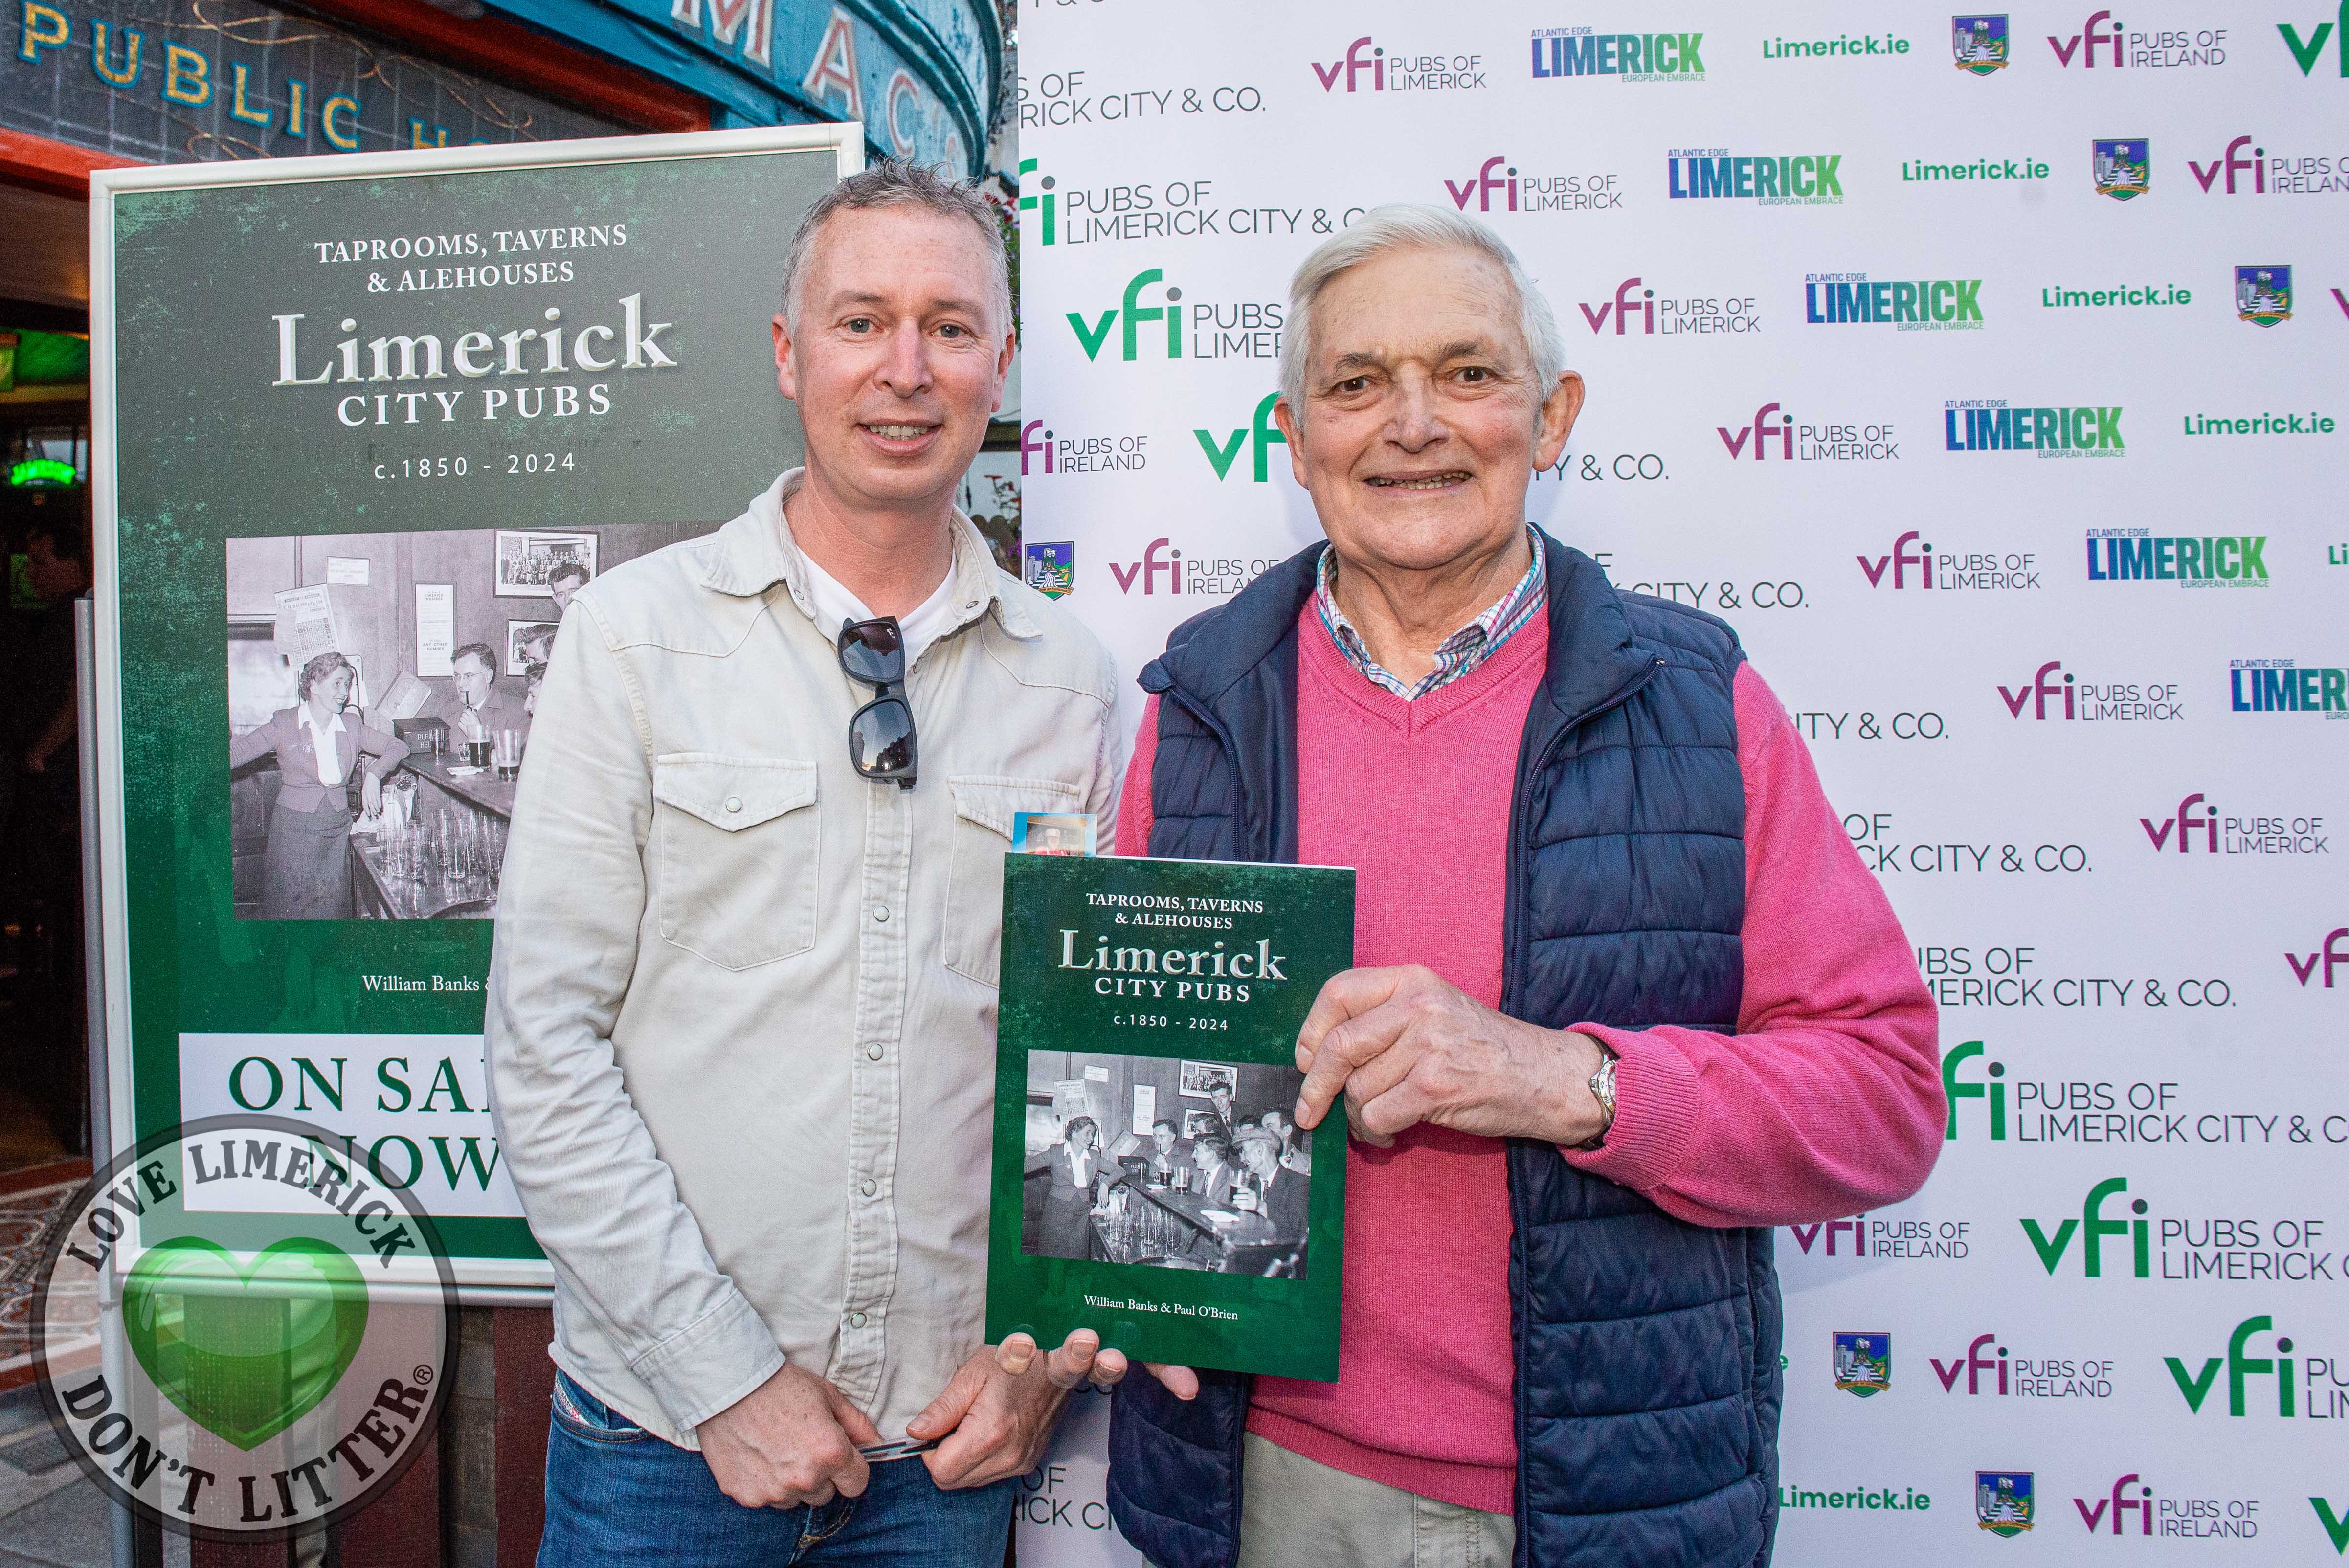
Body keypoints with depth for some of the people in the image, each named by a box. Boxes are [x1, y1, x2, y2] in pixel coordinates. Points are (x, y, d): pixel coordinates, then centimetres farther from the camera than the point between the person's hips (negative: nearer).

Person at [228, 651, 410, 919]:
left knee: (333, 906, 5)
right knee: (291, 905, 1)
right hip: (295, 829, -3)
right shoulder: (285, 723, -3)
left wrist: (374, 774, -6)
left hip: (337, 829, 3)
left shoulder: (352, 725, 6)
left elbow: (398, 746, 9)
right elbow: (240, 750, -9)